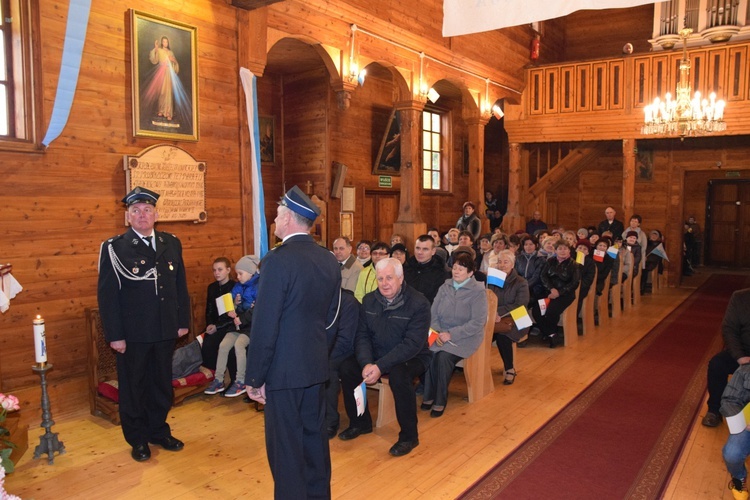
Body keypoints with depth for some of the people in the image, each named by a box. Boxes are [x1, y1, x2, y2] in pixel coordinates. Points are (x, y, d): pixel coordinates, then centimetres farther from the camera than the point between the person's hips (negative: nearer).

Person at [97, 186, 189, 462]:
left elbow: (180, 285, 8)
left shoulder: (171, 243, 4)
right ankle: (137, 439, 28)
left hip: (166, 330, 4)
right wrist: (114, 335, -12)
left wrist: (183, 321, 5)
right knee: (133, 386, 11)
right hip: (133, 333, -3)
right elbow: (107, 294, -9)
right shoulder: (114, 248, -7)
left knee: (162, 383, 16)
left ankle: (158, 431, 35)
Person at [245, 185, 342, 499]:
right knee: (315, 435, 20)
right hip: (317, 366, 7)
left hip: (285, 370, -7)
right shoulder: (329, 260, 3)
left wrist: (255, 378, -9)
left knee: (286, 445, 6)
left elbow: (264, 327, -18)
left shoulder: (278, 260, -19)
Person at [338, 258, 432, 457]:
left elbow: (412, 344, -24)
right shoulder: (369, 300, 0)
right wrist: (366, 363, -22)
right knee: (346, 367, -16)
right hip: (376, 356, 5)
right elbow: (362, 335, -2)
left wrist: (380, 366, -31)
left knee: (399, 375, -36)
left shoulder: (419, 304, -17)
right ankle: (360, 423, 7)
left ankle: (409, 436, -14)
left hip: (412, 358, -5)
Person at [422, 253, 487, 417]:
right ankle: (429, 395, -10)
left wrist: (451, 334, -19)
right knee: (428, 352, -26)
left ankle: (440, 400, -12)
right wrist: (437, 332, -15)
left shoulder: (478, 291, -7)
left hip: (465, 337, -4)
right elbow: (433, 314, 5)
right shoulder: (445, 287, 7)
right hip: (442, 334, 4)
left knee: (444, 356, -29)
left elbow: (477, 322, -14)